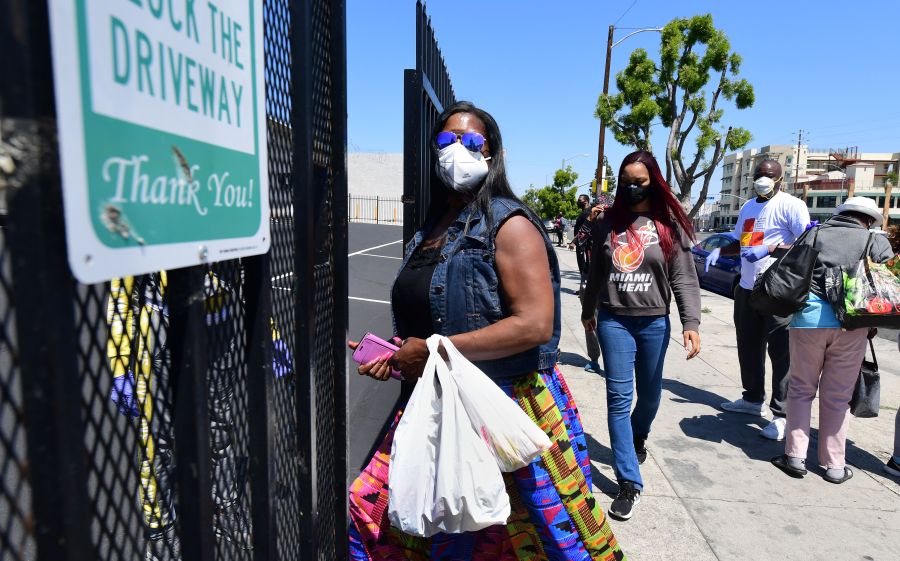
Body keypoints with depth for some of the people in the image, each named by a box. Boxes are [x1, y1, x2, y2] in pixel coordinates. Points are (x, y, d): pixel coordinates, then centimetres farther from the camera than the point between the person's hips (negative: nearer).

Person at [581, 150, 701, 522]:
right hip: (613, 320, 1)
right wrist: (588, 309, 22)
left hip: (654, 322, 0)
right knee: (619, 398, -3)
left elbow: (684, 278, -6)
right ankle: (629, 482, 3)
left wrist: (691, 323, -16)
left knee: (649, 393, 16)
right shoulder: (609, 222, 5)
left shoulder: (668, 225, -1)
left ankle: (638, 437, 48)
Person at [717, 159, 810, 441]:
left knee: (781, 352, -5)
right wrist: (719, 251, 6)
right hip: (747, 288, 8)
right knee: (748, 348, 15)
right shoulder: (748, 207, 17)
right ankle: (753, 399, 30)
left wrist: (769, 249, -26)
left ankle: (782, 415, 1)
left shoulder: (791, 205, -7)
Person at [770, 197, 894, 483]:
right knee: (838, 396, 10)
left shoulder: (815, 234, 12)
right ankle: (834, 465, 18)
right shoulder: (877, 242, 10)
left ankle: (795, 456, 9)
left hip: (809, 316, 0)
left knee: (801, 389, 11)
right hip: (851, 323, 0)